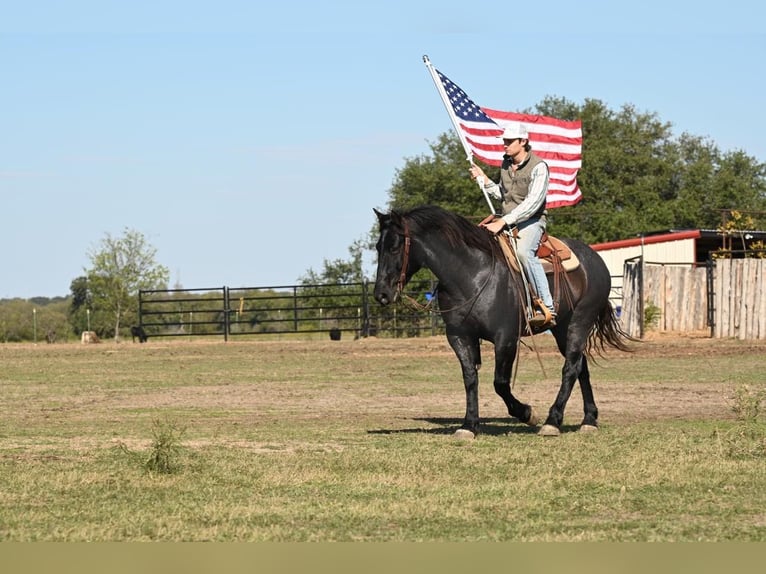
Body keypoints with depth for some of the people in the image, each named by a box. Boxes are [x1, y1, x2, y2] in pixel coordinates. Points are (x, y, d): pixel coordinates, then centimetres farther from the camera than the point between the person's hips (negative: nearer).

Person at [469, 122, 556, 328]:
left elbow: (532, 203, -23)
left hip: (531, 221, -8)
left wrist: (504, 222, -29)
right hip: (507, 221, 8)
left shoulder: (538, 167, -13)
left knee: (523, 251, -36)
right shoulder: (505, 164, 10)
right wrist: (483, 180, 10)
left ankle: (548, 310, -38)